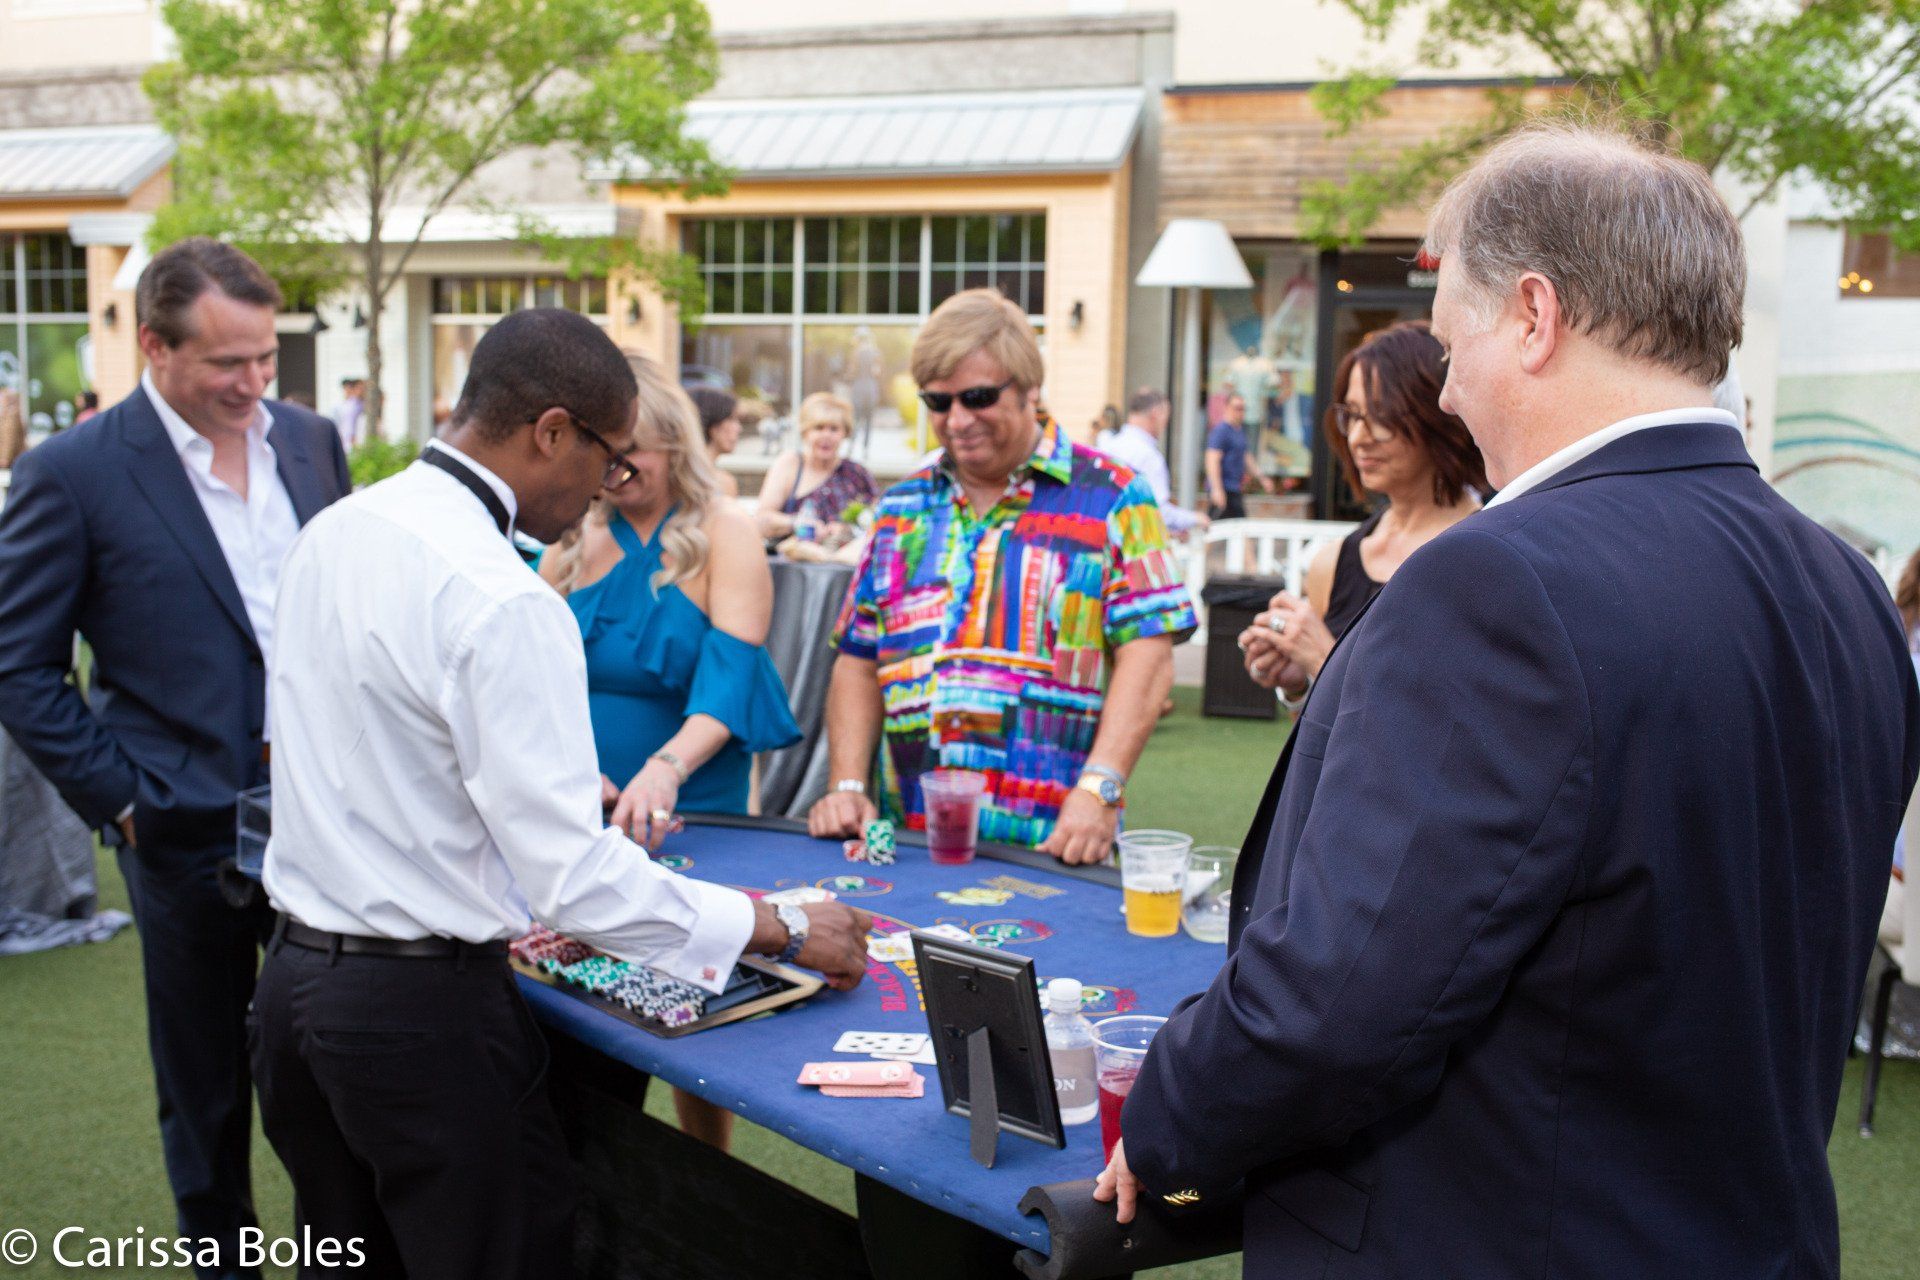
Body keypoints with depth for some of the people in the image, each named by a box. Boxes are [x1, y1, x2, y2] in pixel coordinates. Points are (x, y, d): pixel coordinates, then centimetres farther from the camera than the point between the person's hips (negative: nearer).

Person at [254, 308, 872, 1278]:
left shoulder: (333, 531, 5)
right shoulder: (502, 603, -22)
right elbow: (572, 871, -23)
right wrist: (785, 933, -15)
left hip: (296, 972, 9)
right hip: (421, 1009, -9)